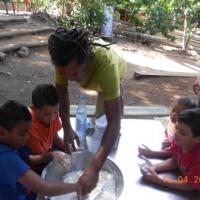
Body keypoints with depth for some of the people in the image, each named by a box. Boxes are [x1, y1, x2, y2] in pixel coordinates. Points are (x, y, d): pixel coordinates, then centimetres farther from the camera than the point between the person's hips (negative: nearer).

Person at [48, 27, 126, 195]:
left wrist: (94, 169, -62)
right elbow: (62, 93, -23)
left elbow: (114, 122, -55)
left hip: (114, 74, -2)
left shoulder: (106, 63, -54)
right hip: (92, 78, 3)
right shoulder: (64, 60, -41)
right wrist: (67, 129, -35)